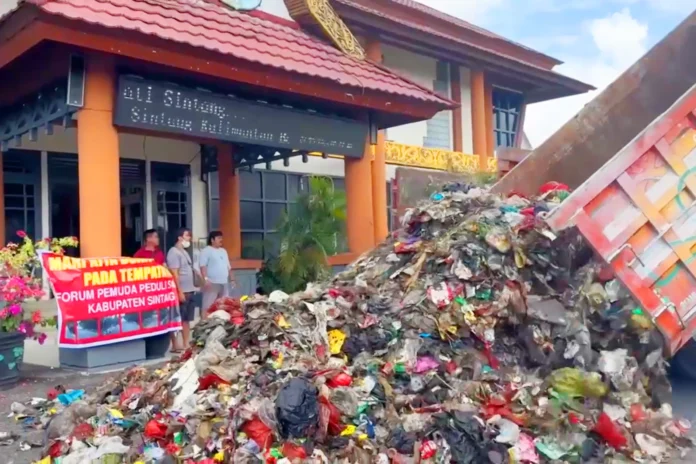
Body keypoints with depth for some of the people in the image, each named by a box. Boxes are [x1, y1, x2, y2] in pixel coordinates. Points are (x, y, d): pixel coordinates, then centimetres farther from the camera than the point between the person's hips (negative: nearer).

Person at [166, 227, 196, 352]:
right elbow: (174, 274, -17)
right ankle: (175, 345, 2)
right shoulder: (174, 252, -11)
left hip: (189, 291, 9)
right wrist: (180, 291, -20)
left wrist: (192, 287, 19)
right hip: (181, 291, -9)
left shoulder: (184, 252, 17)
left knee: (187, 319, 11)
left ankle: (186, 345, 16)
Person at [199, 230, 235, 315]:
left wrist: (231, 279, 20)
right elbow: (203, 266, -14)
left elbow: (228, 267, 25)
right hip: (212, 283, -7)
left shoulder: (223, 251, 20)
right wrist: (205, 279, -24)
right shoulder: (206, 251, -4)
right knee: (208, 305, -10)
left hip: (224, 283, 8)